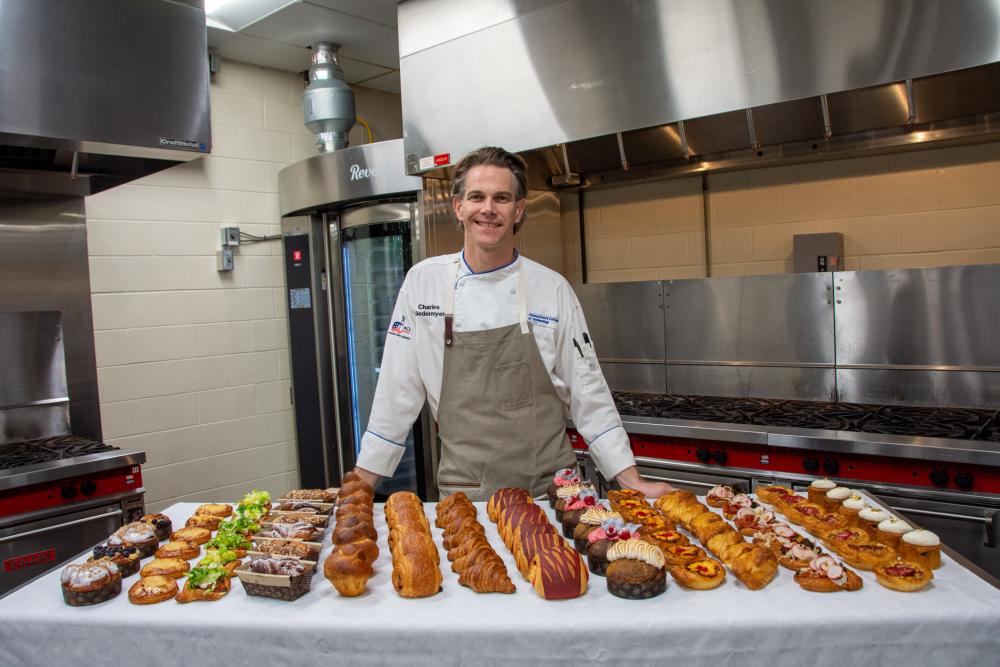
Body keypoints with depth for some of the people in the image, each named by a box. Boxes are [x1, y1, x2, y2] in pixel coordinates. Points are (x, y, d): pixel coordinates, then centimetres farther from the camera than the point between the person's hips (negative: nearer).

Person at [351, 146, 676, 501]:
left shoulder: (552, 288, -4)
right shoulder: (423, 281, -3)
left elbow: (588, 393, 0)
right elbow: (397, 392, 0)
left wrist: (633, 482, -2)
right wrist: (362, 483, 1)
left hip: (549, 488, 0)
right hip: (463, 492, 0)